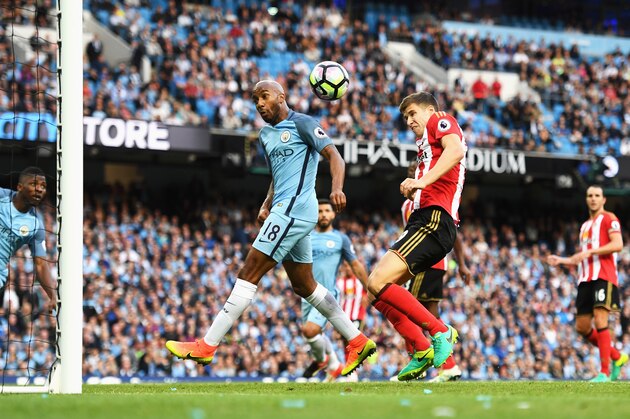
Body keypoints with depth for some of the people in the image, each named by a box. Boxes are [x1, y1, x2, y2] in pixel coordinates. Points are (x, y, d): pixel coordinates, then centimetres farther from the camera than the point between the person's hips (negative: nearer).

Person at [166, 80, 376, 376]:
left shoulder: (300, 123, -4)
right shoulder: (266, 135, 21)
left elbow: (334, 156, -11)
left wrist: (337, 188, -28)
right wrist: (266, 206, 16)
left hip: (294, 208, -10)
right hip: (284, 211, 10)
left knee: (249, 274, -12)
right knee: (304, 286, 14)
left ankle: (207, 346, -13)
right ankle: (358, 341, 19)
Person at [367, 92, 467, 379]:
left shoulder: (440, 122, 3)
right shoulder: (426, 143, 31)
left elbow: (455, 150, -20)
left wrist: (423, 182, -30)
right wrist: (413, 192, 11)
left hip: (434, 219, -10)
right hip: (422, 220, 10)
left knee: (379, 282, -20)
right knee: (377, 286, 8)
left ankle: (440, 333, -15)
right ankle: (422, 352, 6)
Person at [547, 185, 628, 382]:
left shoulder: (608, 219, 1)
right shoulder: (585, 226, 25)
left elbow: (618, 244, -15)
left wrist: (589, 251, -19)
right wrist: (561, 260, 17)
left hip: (604, 277, -8)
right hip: (585, 279, 8)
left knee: (600, 319, -17)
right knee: (582, 326, 4)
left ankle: (605, 372, -16)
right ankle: (617, 357, 20)